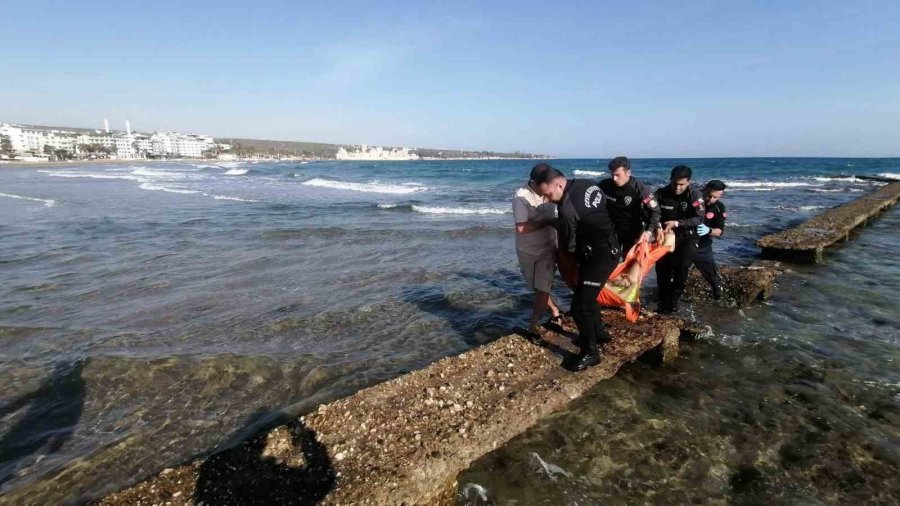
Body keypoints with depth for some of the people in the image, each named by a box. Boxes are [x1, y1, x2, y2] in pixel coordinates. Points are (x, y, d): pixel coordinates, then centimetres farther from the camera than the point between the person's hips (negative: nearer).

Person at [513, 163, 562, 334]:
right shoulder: (522, 197, -23)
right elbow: (521, 228, -28)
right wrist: (548, 222, -26)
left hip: (547, 248, 2)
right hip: (528, 251, -2)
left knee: (542, 288, -4)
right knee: (539, 287, 13)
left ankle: (533, 325, 9)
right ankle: (555, 311, 38)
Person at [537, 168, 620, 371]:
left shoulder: (567, 209, -25)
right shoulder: (588, 184, -1)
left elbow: (568, 245, -12)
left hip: (599, 255, -10)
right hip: (609, 247, 10)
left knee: (580, 305, -4)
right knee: (587, 295, 23)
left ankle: (590, 352, 8)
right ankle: (599, 333, 41)